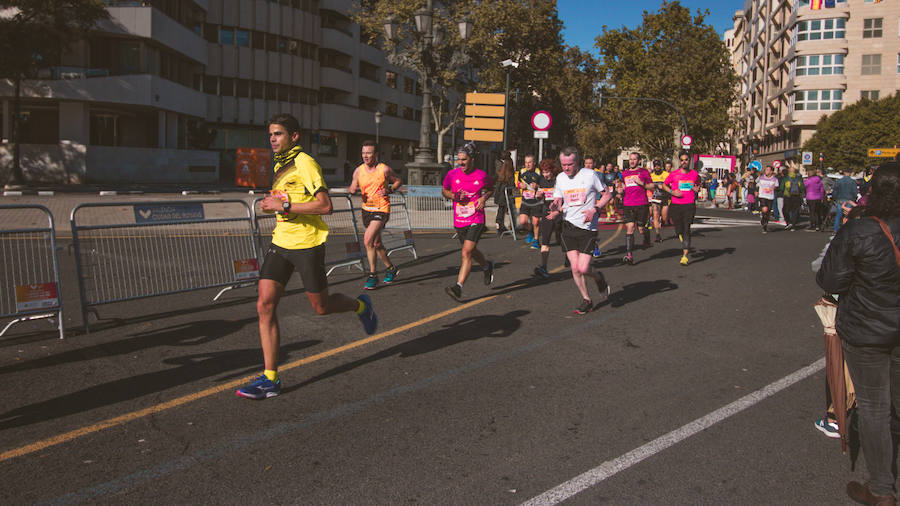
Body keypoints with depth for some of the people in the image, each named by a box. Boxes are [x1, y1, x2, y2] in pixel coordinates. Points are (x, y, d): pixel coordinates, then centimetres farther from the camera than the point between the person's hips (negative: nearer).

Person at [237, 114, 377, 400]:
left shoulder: (305, 164, -13)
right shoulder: (281, 165, 15)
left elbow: (325, 205, -22)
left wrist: (285, 206, -22)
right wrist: (272, 205, 9)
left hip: (307, 244, -8)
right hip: (281, 242, 8)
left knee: (321, 307, 6)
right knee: (265, 306, -4)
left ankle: (361, 306, 39)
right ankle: (270, 378, 2)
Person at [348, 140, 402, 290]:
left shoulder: (385, 169, -8)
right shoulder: (358, 171, 2)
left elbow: (398, 181, 6)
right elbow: (352, 188, 9)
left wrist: (389, 190, -13)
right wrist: (352, 190, -15)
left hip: (381, 210, -5)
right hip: (366, 210, 5)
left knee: (368, 240, -20)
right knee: (376, 244, 15)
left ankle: (372, 275, -8)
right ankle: (390, 268, 37)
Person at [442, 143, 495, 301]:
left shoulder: (481, 176, -5)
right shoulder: (452, 174, -1)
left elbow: (491, 188, 15)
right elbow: (444, 190, 14)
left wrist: (484, 197, -6)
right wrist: (454, 196, -7)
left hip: (476, 220, -4)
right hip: (459, 221, 4)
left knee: (467, 252, -18)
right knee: (471, 252, 21)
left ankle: (458, 287, -20)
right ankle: (487, 266, 52)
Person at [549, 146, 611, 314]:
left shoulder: (590, 175, -5)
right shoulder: (560, 178, 7)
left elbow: (606, 195, 3)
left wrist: (595, 209, -13)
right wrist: (556, 208, -11)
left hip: (587, 227, -4)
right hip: (568, 226, 4)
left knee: (583, 268, -11)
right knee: (575, 268, -2)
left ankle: (598, 278, 24)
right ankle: (586, 300, 15)